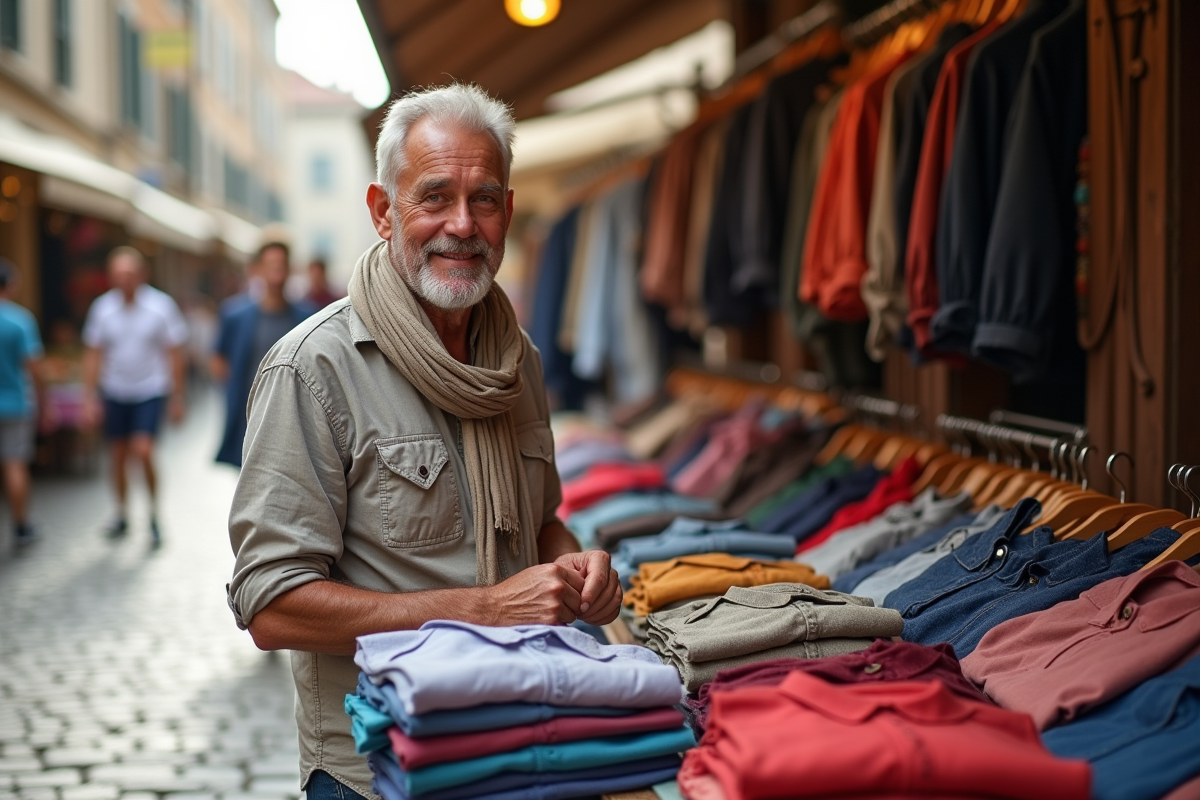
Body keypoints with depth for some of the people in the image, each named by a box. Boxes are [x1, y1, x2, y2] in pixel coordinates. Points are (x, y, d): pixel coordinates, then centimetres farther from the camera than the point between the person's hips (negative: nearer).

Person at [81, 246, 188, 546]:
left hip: (151, 391, -3)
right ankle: (121, 514, 26)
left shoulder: (161, 306, -8)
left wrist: (177, 398, -1)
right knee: (118, 456, 9)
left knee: (143, 451, -15)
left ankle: (154, 514, 2)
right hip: (115, 394, 3)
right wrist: (90, 398, 1)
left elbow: (175, 354, -1)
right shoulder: (102, 307, -3)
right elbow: (93, 355, 5)